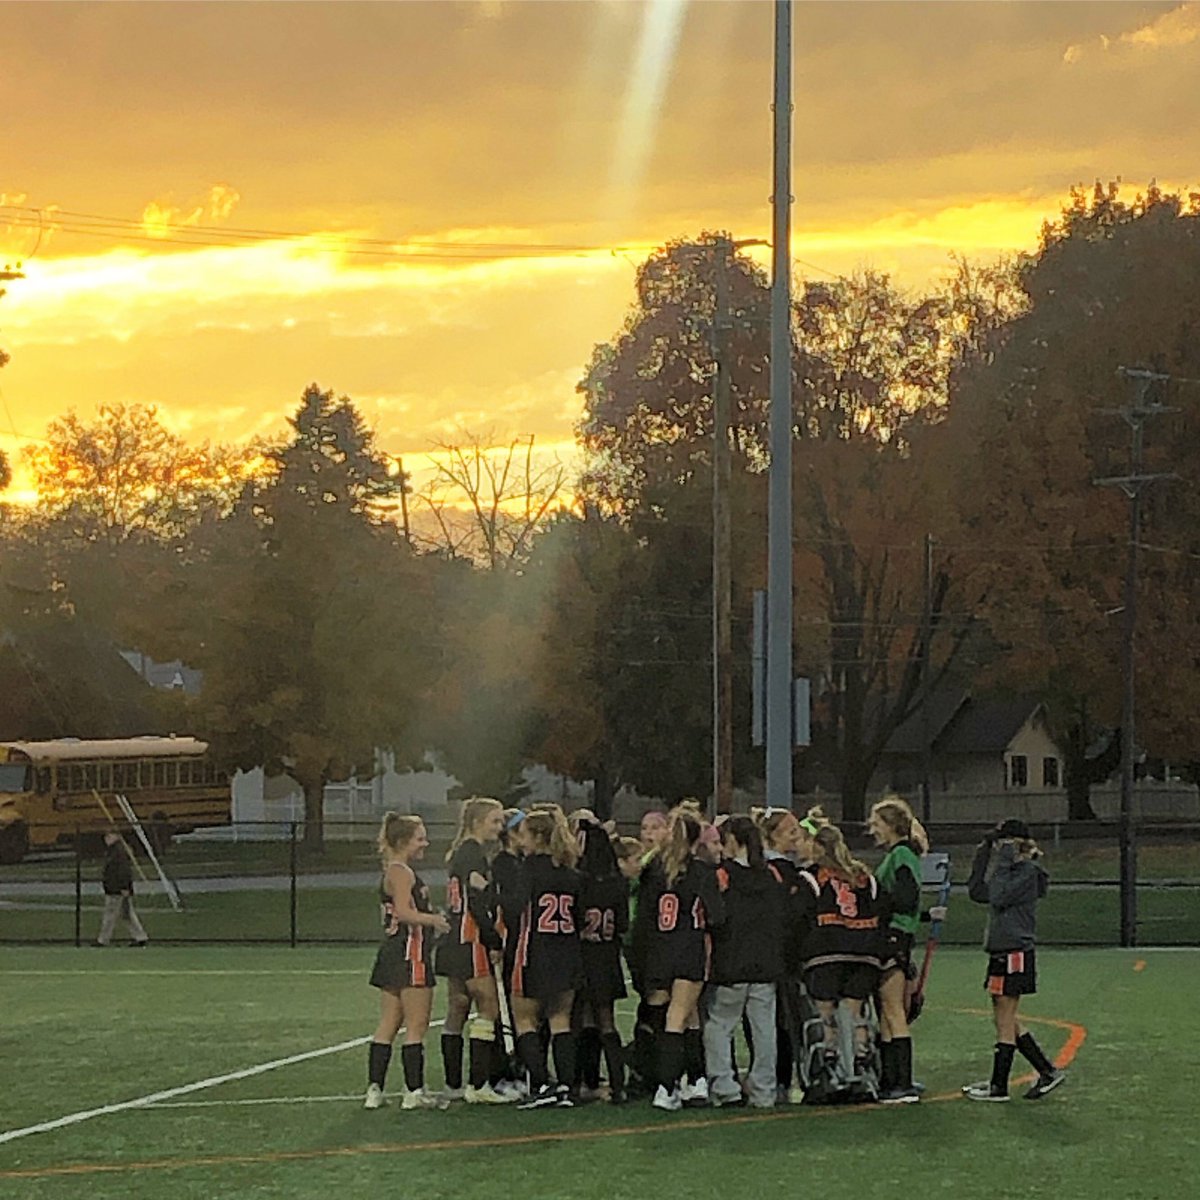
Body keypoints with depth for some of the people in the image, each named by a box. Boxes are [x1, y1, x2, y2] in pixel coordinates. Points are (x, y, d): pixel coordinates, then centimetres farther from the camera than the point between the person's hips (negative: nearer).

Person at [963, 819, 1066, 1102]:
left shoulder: (1027, 872, -12)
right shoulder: (1012, 871, 16)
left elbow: (999, 896, -23)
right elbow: (977, 892, 18)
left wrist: (1003, 862, -16)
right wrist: (983, 855, 13)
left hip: (1015, 954, -10)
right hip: (1002, 954, 10)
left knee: (1005, 1022, -3)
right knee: (1006, 1022, 13)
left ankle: (998, 1086, 3)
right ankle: (1048, 1071, 18)